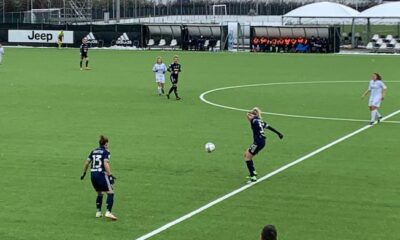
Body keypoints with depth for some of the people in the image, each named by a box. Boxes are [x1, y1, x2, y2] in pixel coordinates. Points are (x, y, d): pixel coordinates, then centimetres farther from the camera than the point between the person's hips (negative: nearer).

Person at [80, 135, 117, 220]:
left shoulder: (93, 151, 14)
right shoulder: (106, 152, -4)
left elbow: (87, 162, 14)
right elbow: (106, 164, -18)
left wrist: (84, 173, 23)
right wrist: (110, 175, -21)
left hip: (93, 175, 7)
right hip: (101, 174, -7)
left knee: (99, 194, 22)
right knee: (110, 193, -4)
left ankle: (98, 212, 22)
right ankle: (108, 212, -18)